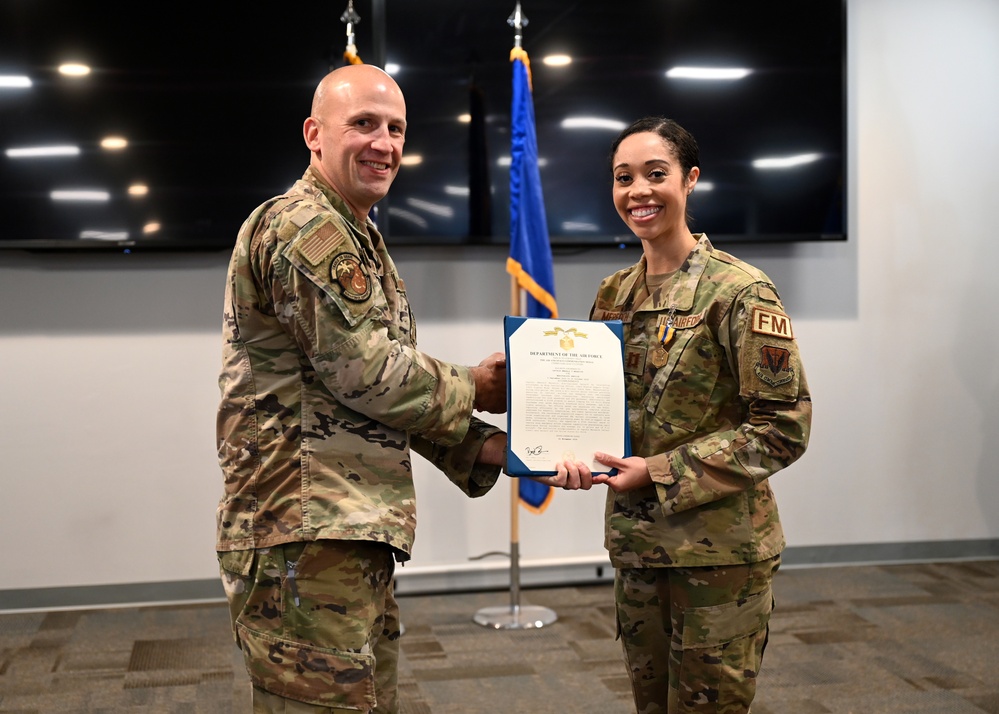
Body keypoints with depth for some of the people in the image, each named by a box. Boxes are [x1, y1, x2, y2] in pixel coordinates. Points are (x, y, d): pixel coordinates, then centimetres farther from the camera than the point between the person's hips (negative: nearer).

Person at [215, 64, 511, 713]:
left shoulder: (361, 243, 22)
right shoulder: (302, 226, -11)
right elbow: (367, 371, -17)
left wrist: (482, 448, 10)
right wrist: (473, 389, -2)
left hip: (355, 537, 10)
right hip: (306, 537, -10)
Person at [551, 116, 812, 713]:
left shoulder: (739, 291, -12)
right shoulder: (614, 294, 8)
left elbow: (785, 425, -14)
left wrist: (661, 472, -18)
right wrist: (575, 454, -9)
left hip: (720, 550, -6)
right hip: (635, 542, 6)